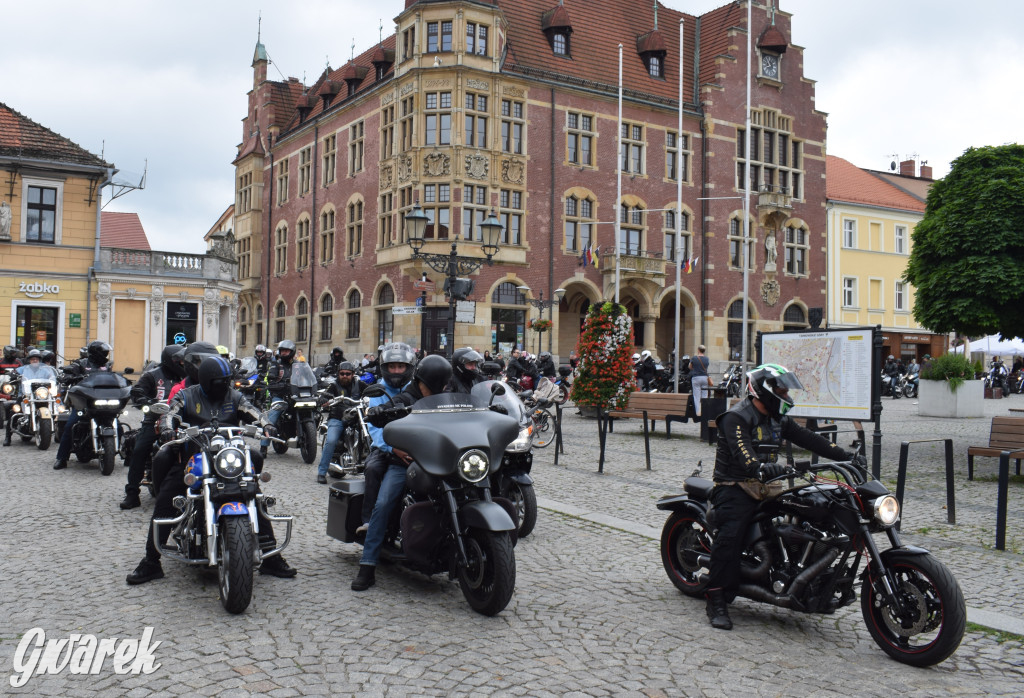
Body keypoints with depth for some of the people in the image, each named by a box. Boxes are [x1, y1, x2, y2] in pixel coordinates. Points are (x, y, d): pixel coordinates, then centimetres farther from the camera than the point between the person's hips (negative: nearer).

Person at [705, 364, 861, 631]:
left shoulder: (778, 419, 15)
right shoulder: (736, 417, -13)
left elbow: (809, 439, 10)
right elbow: (742, 451, -29)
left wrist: (846, 456, -1)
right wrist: (759, 469, -49)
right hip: (734, 487, -8)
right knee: (730, 536, -27)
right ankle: (717, 600, -23)